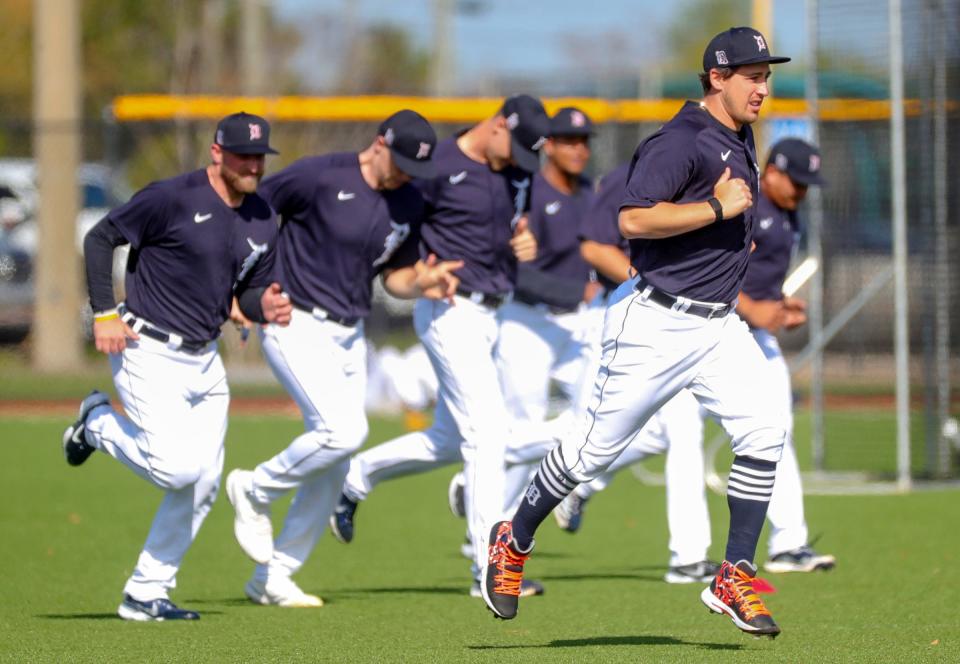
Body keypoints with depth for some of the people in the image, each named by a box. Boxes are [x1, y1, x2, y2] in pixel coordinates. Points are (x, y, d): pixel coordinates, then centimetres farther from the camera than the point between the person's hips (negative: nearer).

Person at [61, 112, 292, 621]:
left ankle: (145, 595, 15)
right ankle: (98, 423, 12)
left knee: (202, 485, 5)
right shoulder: (173, 198, -14)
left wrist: (266, 305, -8)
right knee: (176, 468, -18)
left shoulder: (262, 220, 6)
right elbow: (100, 239, -8)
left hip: (204, 361, 8)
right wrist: (105, 315, -14)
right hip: (149, 353, -8)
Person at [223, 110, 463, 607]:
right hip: (296, 327, -7)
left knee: (332, 470, 5)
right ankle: (255, 491, 2)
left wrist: (421, 284, -6)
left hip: (349, 336, 7)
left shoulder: (408, 204, 5)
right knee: (343, 431, -23)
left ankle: (272, 578, 15)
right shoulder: (320, 177, -14)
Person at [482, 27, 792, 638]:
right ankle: (515, 542, 24)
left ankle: (734, 581, -5)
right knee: (599, 445, 1)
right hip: (658, 323, -8)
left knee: (765, 431, -10)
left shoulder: (741, 142, 13)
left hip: (720, 326, 8)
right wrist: (719, 208, -23)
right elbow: (634, 219, -27)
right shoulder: (680, 142, -16)